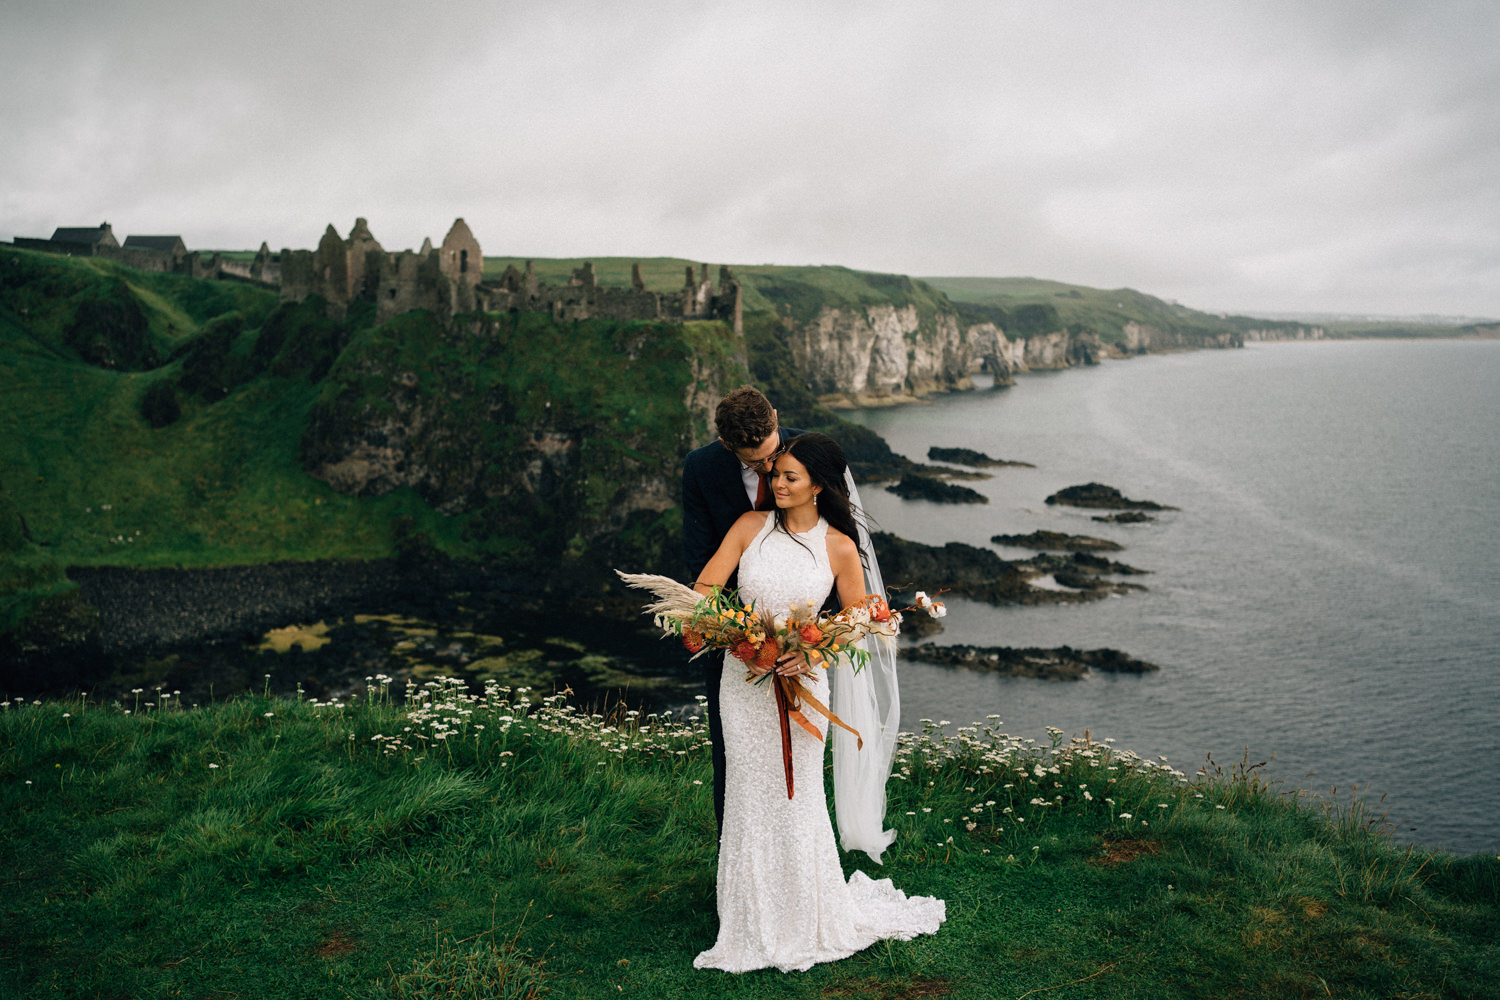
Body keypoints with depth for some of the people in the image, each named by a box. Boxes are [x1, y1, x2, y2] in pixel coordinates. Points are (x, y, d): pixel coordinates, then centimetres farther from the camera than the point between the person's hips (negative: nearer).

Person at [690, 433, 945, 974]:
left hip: (800, 680, -2)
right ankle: (756, 924, 23)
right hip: (743, 676, 2)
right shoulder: (751, 526, 1)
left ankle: (809, 921, 25)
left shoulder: (839, 547, -3)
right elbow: (703, 590, -2)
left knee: (796, 799, 5)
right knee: (750, 799, 7)